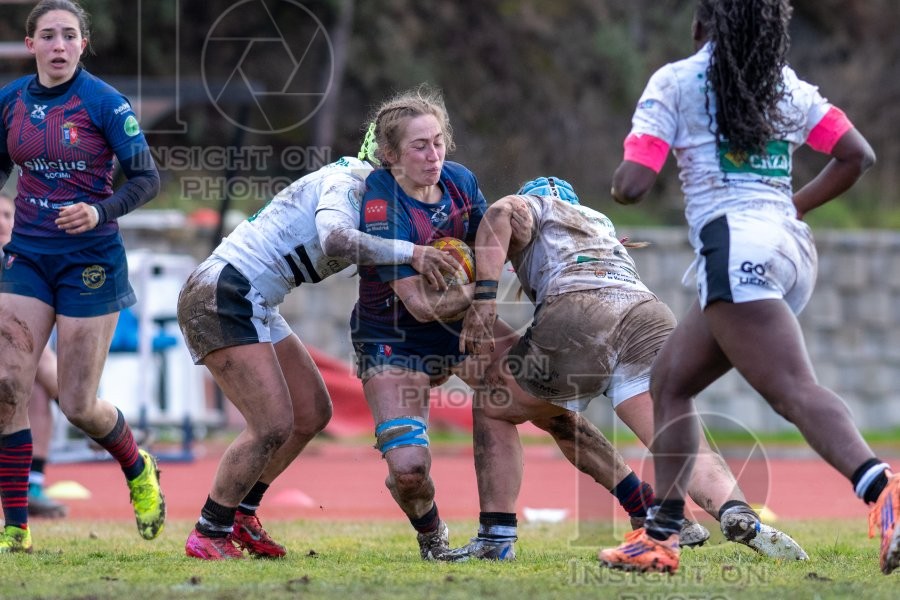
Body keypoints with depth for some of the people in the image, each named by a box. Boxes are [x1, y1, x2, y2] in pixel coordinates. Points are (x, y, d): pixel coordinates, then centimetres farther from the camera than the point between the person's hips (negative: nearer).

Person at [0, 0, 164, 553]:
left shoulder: (104, 103, -10)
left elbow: (147, 179, -8)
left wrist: (100, 211, -24)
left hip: (90, 260, -4)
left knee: (78, 405, -1)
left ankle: (139, 469, 33)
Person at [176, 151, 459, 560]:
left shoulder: (372, 203, 14)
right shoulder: (343, 184, -15)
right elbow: (335, 240, -36)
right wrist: (410, 252, -32)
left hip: (253, 307, 10)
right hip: (221, 299, -10)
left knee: (313, 414, 13)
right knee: (274, 426, -14)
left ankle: (240, 514, 24)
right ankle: (208, 536, -2)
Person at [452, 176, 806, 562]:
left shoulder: (532, 206, 26)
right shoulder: (601, 223, 43)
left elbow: (502, 212, 3)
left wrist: (484, 299, -5)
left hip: (579, 323, -4)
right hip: (649, 314, 4)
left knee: (493, 409, 19)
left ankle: (495, 540, 13)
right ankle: (738, 515, -37)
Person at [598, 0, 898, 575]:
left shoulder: (675, 82, 3)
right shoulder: (787, 85, 17)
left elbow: (631, 186, -3)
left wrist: (619, 180, 21)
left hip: (735, 245, -7)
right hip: (791, 245, 7)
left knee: (794, 390, -22)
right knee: (670, 382, 20)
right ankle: (662, 536, 17)